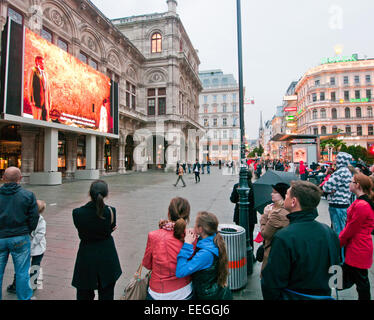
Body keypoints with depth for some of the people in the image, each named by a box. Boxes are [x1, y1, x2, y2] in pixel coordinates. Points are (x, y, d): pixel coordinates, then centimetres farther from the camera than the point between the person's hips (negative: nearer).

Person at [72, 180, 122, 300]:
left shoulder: (77, 213, -18)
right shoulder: (111, 211, -19)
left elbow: (81, 234, -3)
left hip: (86, 257, 0)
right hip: (107, 259, 0)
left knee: (84, 294, 21)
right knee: (106, 294, 20)